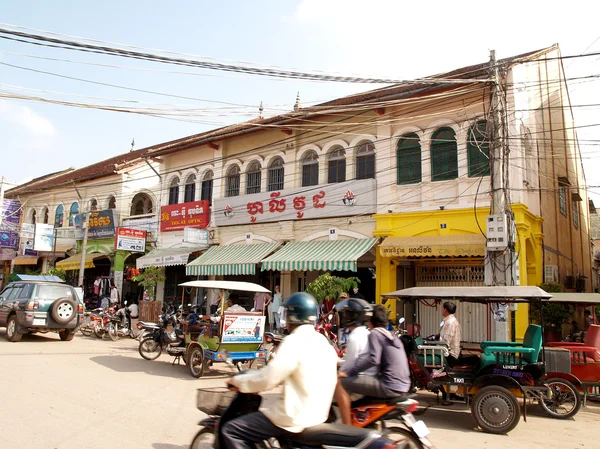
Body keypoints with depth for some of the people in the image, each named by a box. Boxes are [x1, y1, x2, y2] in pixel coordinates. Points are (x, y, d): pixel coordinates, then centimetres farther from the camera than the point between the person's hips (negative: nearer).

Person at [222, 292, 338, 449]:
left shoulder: (295, 341, -19)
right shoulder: (323, 342, 8)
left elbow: (266, 379, -21)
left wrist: (237, 381, -4)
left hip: (296, 416, -9)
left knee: (231, 431, -4)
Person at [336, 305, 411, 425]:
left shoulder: (375, 333, -7)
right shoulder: (392, 335, 19)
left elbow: (373, 359, -21)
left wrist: (348, 372, -17)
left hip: (389, 387, -10)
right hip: (403, 385, 10)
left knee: (340, 383, -10)